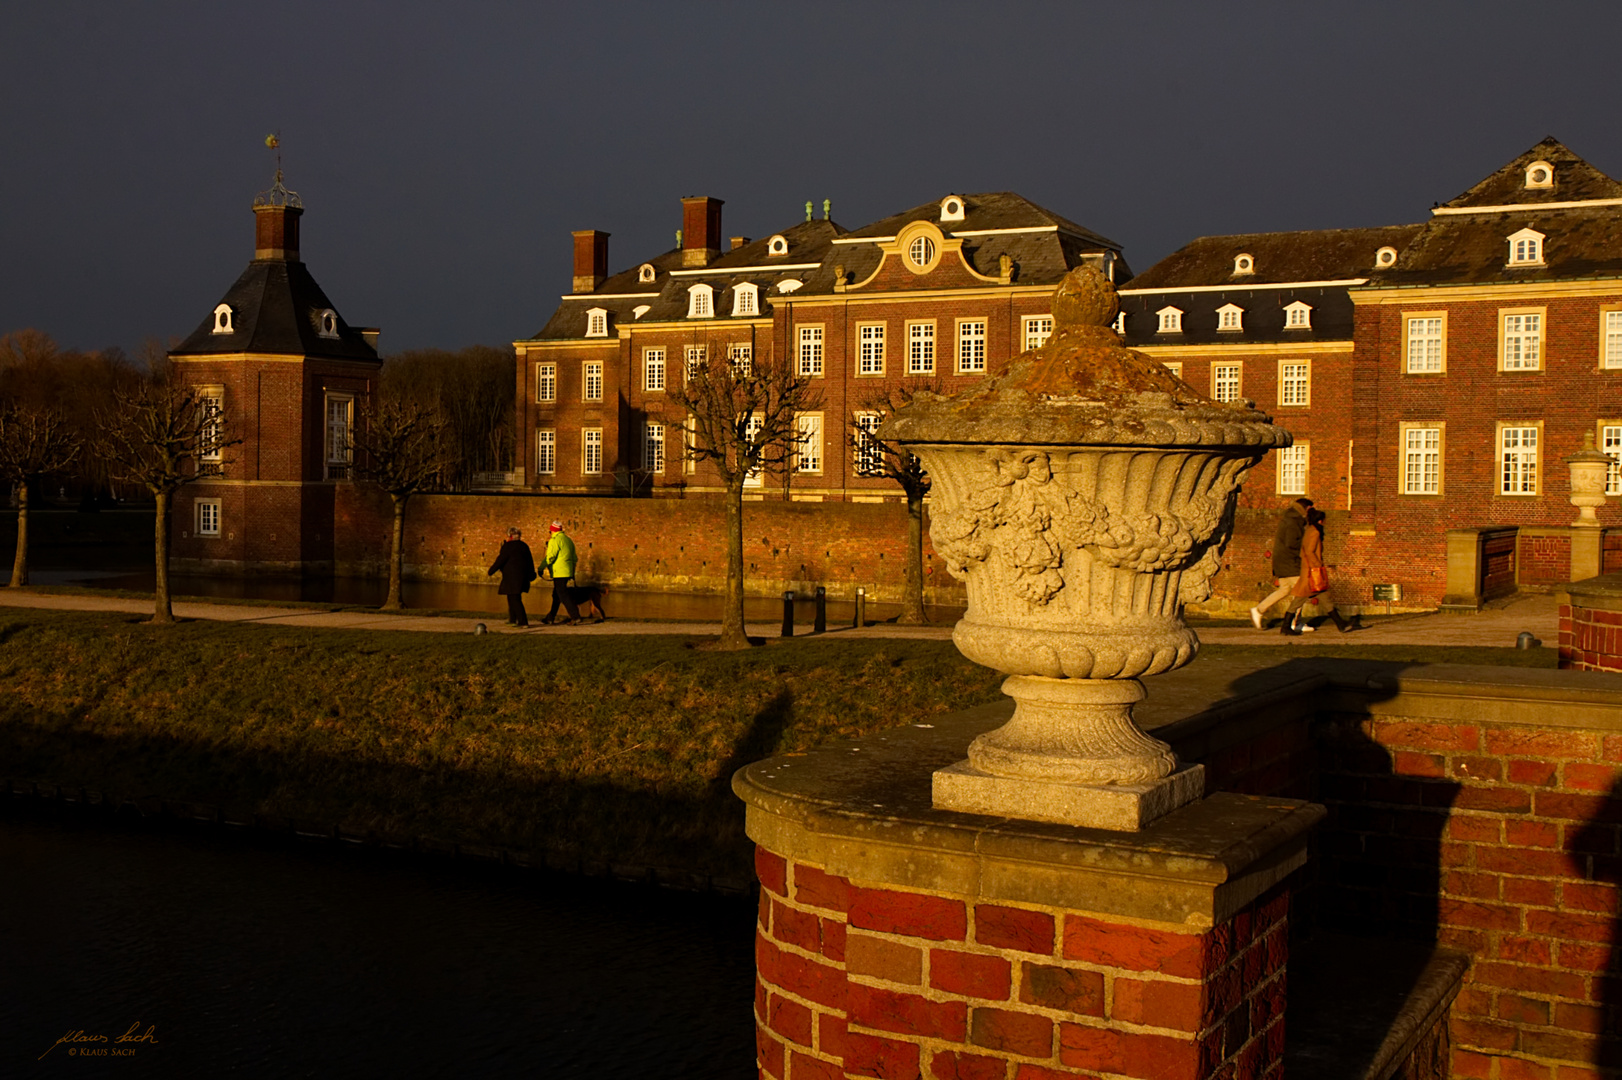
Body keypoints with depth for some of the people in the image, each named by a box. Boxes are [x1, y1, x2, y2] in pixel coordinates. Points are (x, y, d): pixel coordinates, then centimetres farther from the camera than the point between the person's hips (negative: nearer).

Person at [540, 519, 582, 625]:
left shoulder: (555, 540, -11)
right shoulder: (568, 540, 15)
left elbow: (550, 556, -17)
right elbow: (574, 558, 19)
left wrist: (547, 566, 3)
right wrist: (572, 573, 24)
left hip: (559, 573, -9)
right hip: (568, 572, 9)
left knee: (563, 595, -7)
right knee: (556, 595, 15)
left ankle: (575, 616, -13)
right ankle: (550, 618, 21)